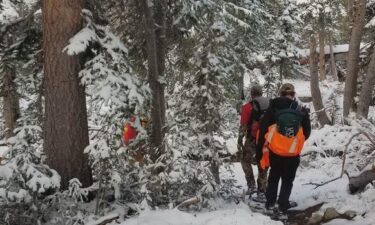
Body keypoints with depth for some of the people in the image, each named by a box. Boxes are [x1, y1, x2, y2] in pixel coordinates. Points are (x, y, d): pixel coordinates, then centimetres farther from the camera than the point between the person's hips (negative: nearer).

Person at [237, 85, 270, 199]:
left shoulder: (248, 107, -7)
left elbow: (243, 127, -10)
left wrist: (239, 142, -5)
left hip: (253, 140, -4)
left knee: (245, 160, 20)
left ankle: (251, 185, 12)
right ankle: (262, 192, 15)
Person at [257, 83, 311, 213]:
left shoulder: (273, 109, -6)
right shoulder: (301, 111, -3)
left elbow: (263, 130, -6)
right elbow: (307, 132, 5)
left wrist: (260, 150, 3)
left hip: (275, 151, 1)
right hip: (293, 153, -1)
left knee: (274, 177, 19)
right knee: (288, 179, 14)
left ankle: (270, 202, 21)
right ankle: (283, 204, 14)